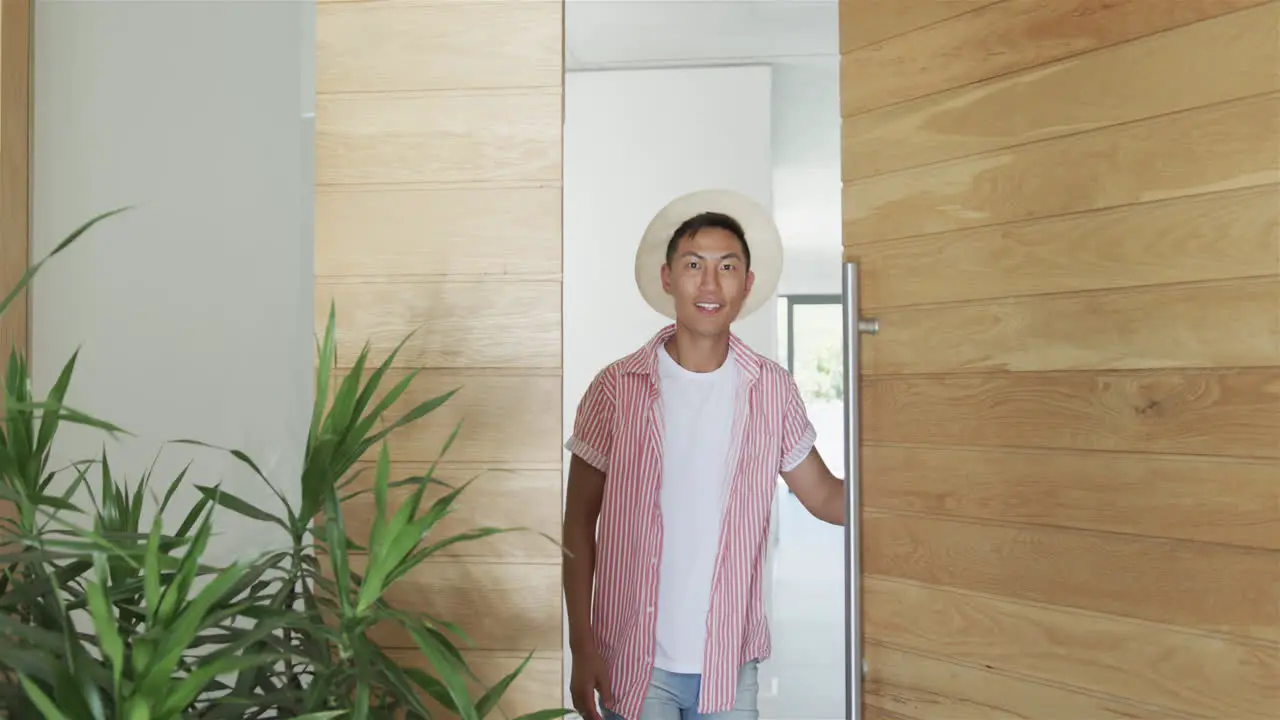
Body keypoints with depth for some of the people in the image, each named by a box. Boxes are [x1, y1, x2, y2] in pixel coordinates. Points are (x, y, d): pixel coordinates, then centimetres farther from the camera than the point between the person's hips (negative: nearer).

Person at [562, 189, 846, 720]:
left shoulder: (772, 390, -2)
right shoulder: (616, 388, -7)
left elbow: (824, 497, 5)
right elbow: (580, 522, -3)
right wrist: (582, 646, -7)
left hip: (731, 664, 2)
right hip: (633, 662, -2)